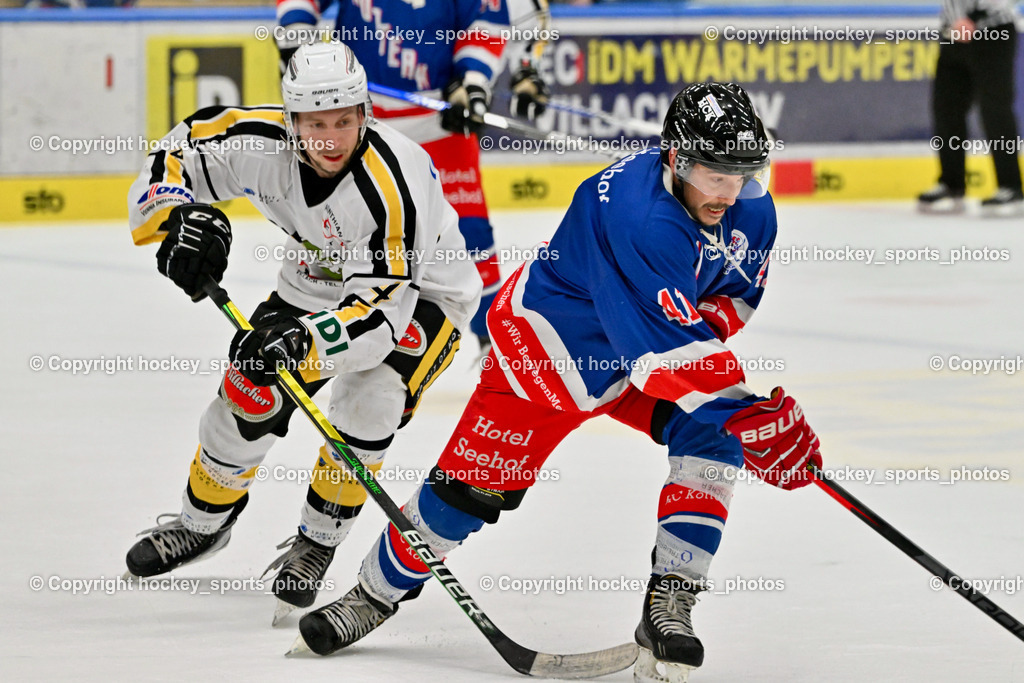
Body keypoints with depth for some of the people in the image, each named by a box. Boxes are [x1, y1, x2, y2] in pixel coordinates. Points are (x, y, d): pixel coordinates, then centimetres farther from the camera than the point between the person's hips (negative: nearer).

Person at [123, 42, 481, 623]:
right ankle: (204, 524, 28)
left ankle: (318, 543, -9)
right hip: (314, 285, 5)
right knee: (249, 396, -2)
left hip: (418, 296, -5)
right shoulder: (260, 140, -25)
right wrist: (181, 219, -36)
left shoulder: (393, 184, -40)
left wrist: (304, 341, -57)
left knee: (369, 400, -30)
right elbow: (170, 161, -14)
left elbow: (382, 310, -42)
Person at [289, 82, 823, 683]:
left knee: (712, 430, -19)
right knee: (474, 481, -3)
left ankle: (670, 603, -16)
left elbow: (732, 297, 5)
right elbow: (665, 350, -42)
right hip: (550, 338, -6)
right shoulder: (639, 215, -38)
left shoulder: (751, 210, -13)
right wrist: (752, 418, -45)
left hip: (647, 339, 6)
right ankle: (379, 592, 21)